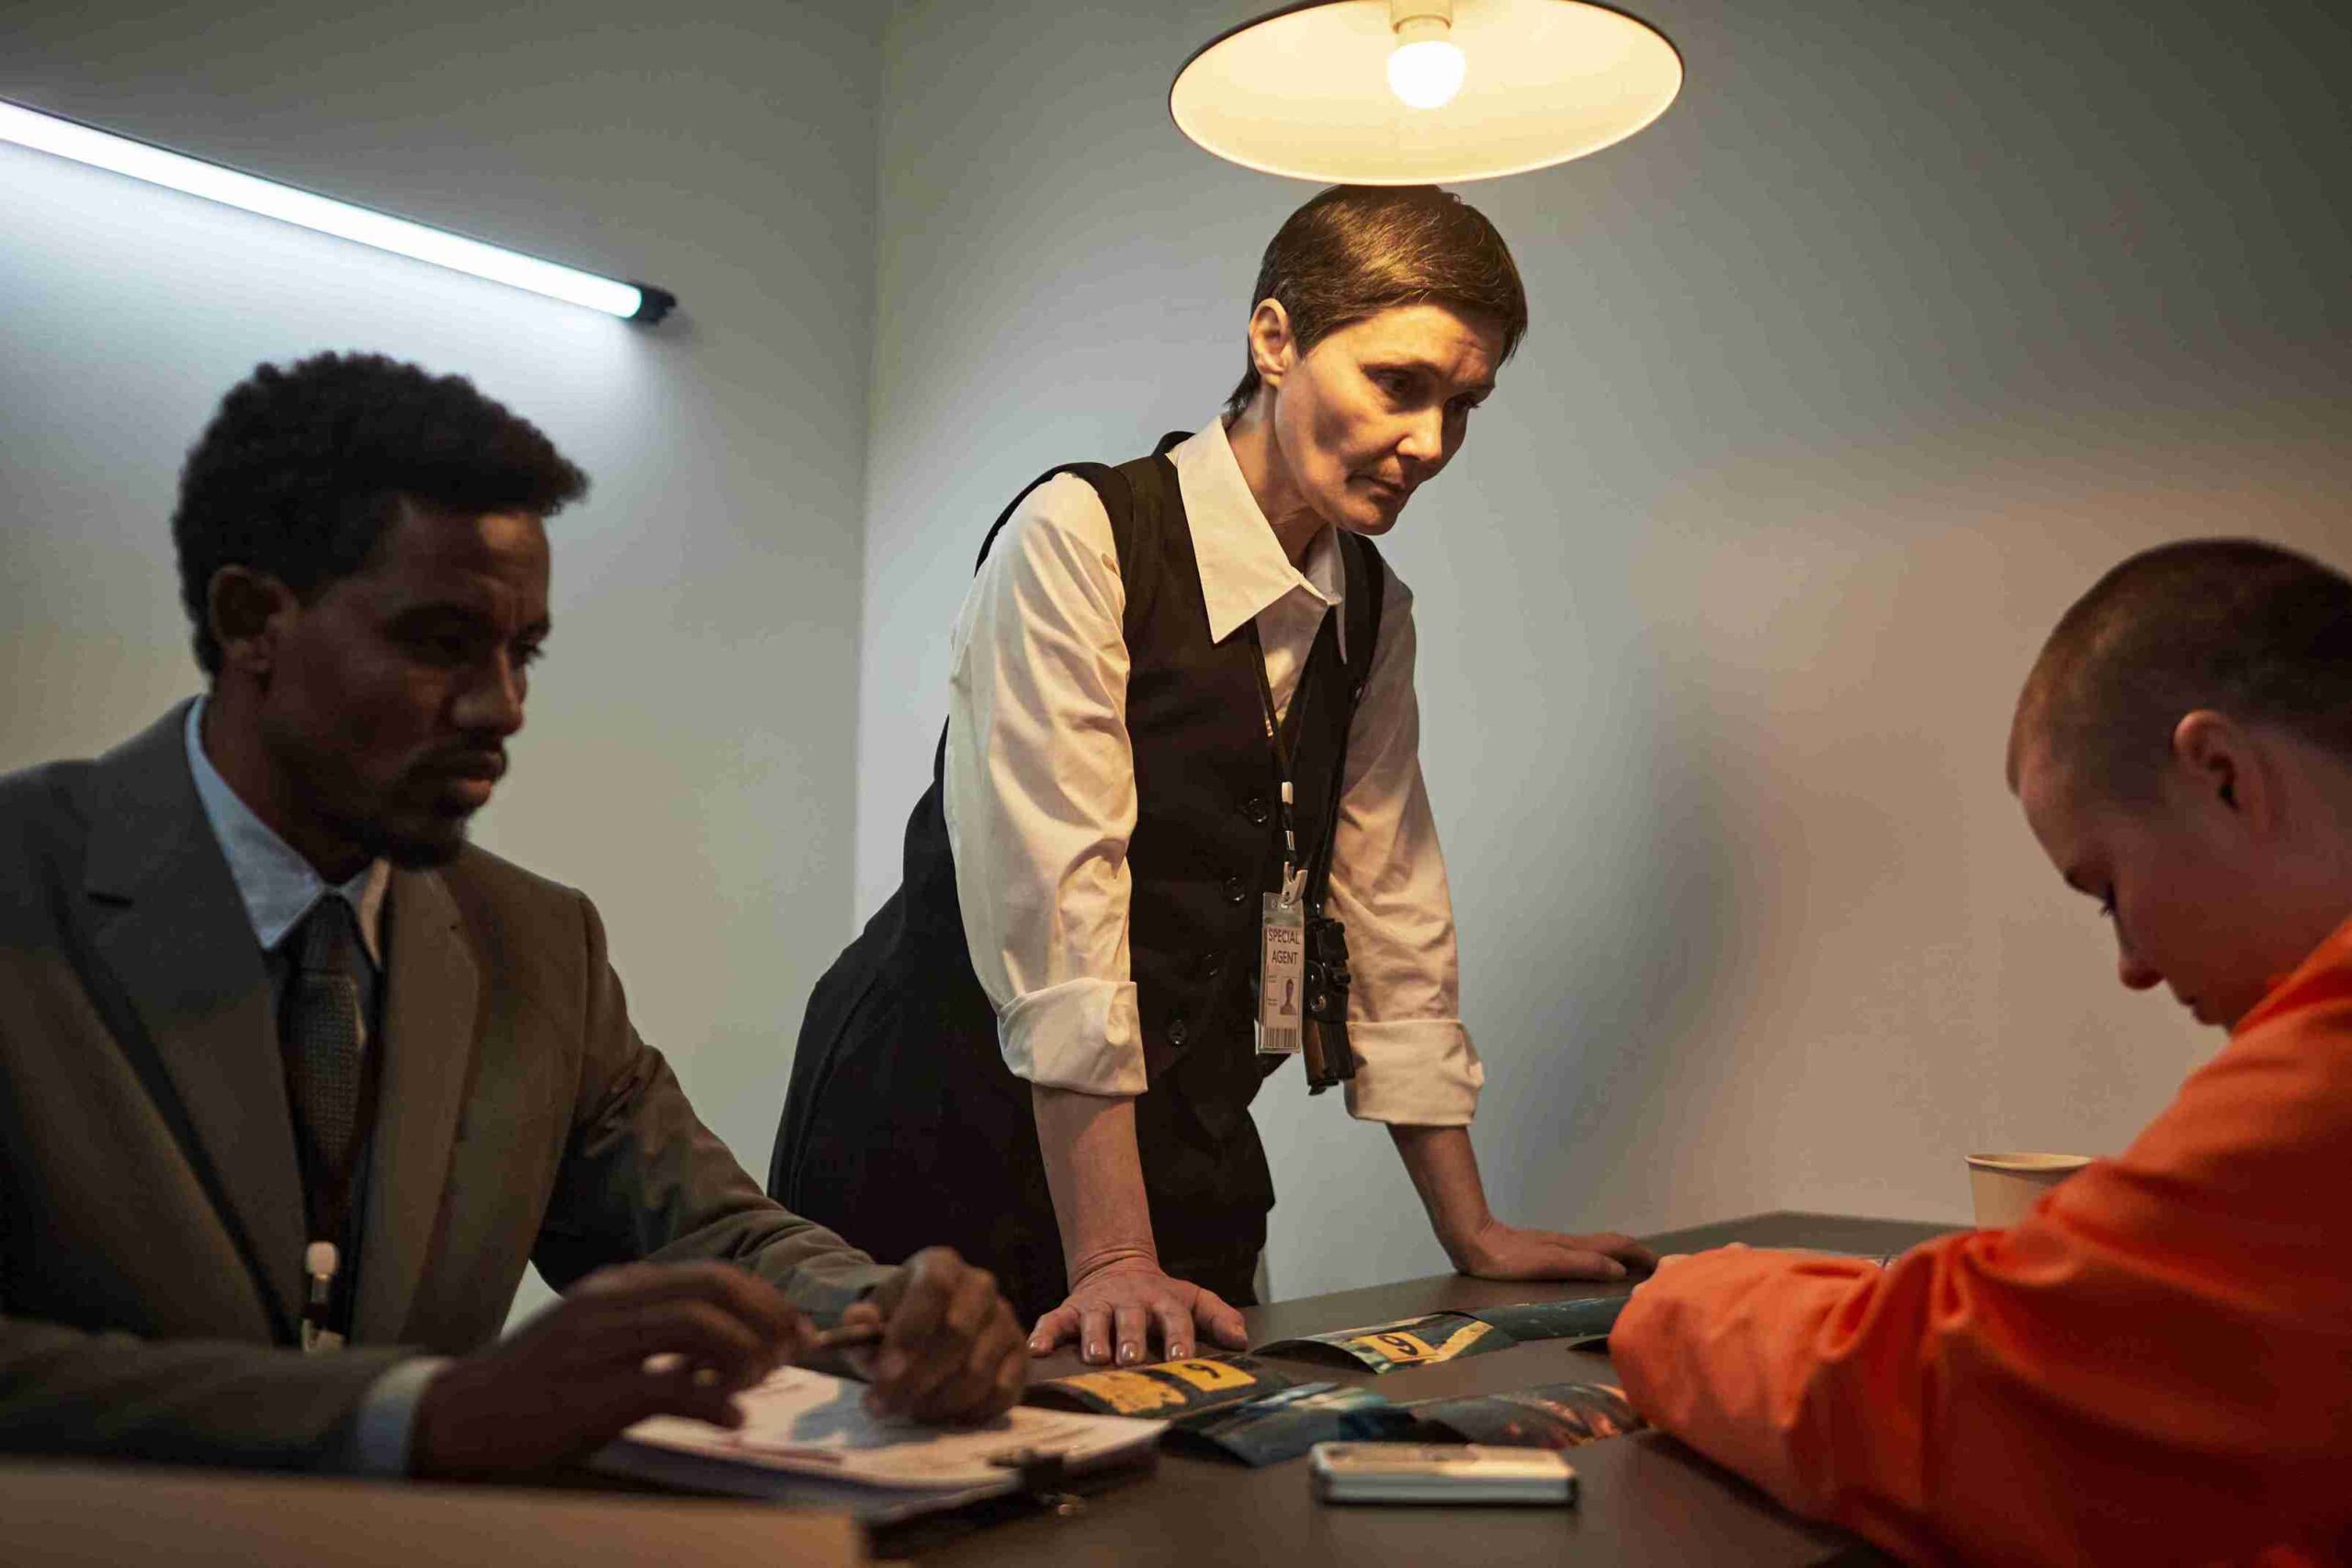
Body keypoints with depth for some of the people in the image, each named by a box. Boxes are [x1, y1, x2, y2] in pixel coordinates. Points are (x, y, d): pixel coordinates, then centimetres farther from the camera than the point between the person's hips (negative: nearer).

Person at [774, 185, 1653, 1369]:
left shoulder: (1373, 616, 7)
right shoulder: (1075, 537, -15)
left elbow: (1394, 924, 8)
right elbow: (1055, 906, -22)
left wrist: (1476, 1238, 7)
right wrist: (1110, 1258, -25)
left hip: (1184, 1155, 6)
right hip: (948, 1144, -6)